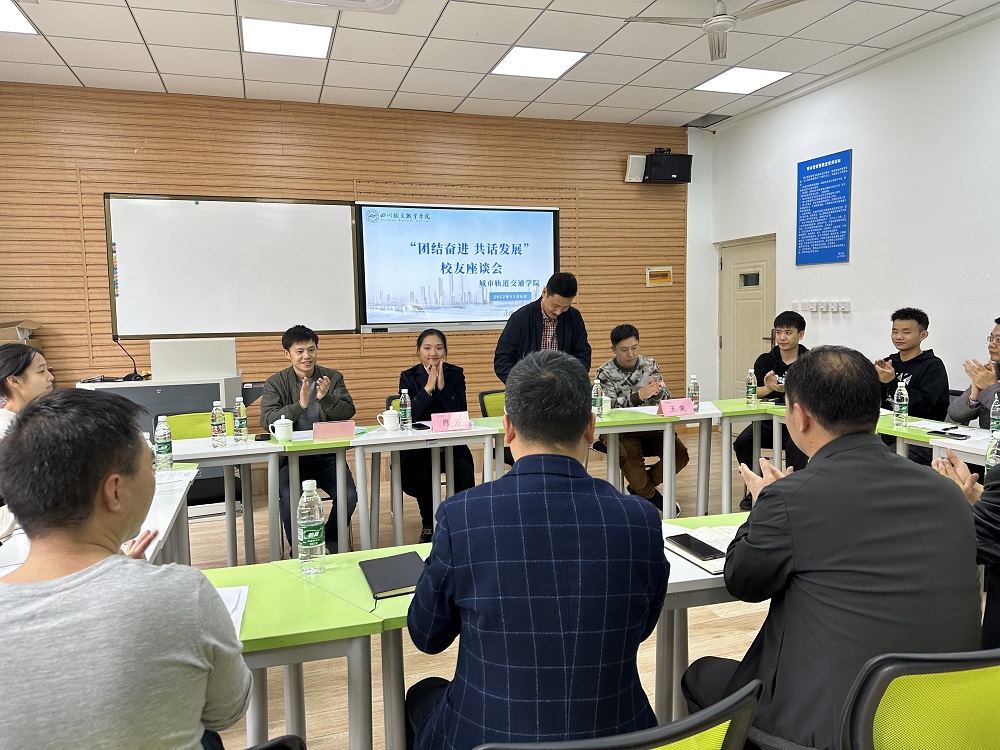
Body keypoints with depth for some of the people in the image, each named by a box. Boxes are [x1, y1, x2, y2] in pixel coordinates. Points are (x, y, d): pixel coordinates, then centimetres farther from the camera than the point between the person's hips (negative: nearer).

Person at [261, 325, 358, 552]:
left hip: (327, 454, 1)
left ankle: (330, 544, 8)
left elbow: (348, 412, -2)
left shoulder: (333, 378, 8)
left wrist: (326, 398, -20)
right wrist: (300, 405, -22)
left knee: (348, 496, -21)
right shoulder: (275, 383, 5)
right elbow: (267, 421, -9)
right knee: (289, 499, -28)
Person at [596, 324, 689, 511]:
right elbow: (610, 406, -16)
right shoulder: (605, 373, -5)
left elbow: (666, 398, 5)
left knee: (680, 454, -14)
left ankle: (639, 487, 4)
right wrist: (639, 395, -29)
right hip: (620, 430, -4)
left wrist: (657, 392, -21)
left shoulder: (650, 364, 6)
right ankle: (653, 497, -2)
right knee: (630, 458, -31)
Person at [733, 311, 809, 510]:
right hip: (768, 420, 3)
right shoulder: (765, 360, 6)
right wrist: (769, 387, -28)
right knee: (742, 443, -21)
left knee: (796, 446, -33)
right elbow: (754, 394, -4)